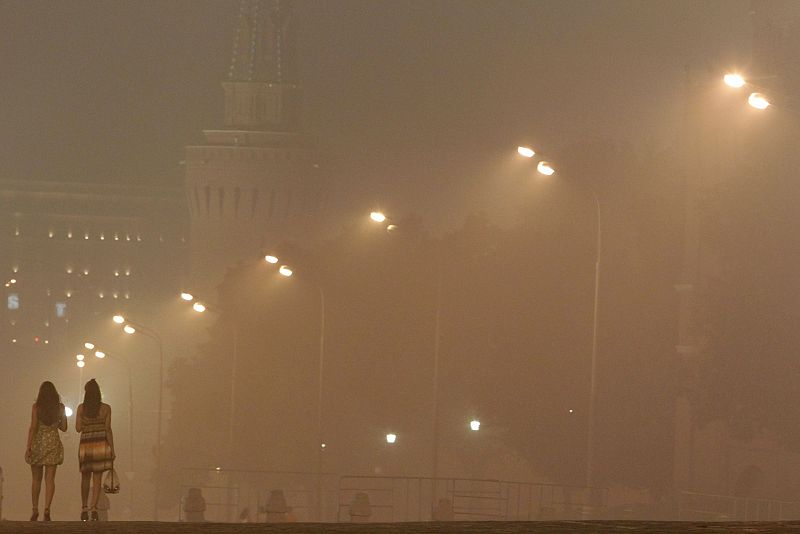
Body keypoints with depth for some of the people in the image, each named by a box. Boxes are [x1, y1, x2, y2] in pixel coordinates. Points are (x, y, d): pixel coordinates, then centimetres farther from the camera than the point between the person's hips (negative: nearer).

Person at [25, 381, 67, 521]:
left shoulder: (36, 407, -5)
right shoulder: (60, 407, 1)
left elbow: (33, 427, -11)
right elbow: (63, 428, 8)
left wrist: (28, 446, -11)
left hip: (38, 442, -1)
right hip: (53, 442, 1)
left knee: (36, 479, 10)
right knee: (50, 479, -1)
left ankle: (35, 510, 10)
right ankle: (47, 509, -15)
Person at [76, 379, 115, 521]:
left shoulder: (81, 408, -1)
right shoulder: (106, 408, -2)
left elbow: (78, 428, -2)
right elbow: (108, 430, -4)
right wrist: (112, 450, 1)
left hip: (85, 445, 1)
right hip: (101, 444, -1)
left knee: (85, 478, 14)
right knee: (97, 478, 0)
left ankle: (84, 509, 11)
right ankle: (94, 508, -10)